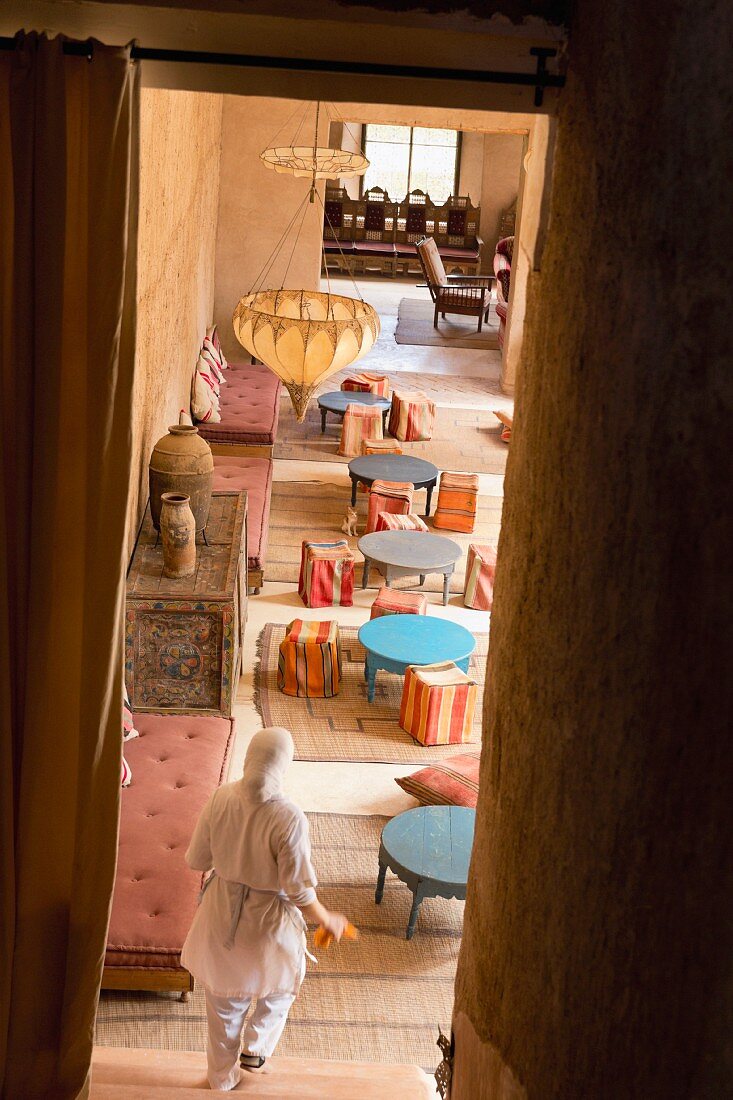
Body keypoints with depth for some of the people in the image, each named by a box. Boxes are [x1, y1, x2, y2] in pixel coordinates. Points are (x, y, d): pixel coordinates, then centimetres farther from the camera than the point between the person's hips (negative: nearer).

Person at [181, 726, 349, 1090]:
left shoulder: (220, 799, -18)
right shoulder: (289, 818, -30)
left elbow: (196, 860, -5)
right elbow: (299, 892, -22)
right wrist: (328, 921, -4)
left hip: (222, 914, 4)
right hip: (269, 922, -4)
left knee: (223, 999, 26)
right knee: (279, 985, 32)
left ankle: (222, 1075, 44)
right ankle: (256, 1048, 39)